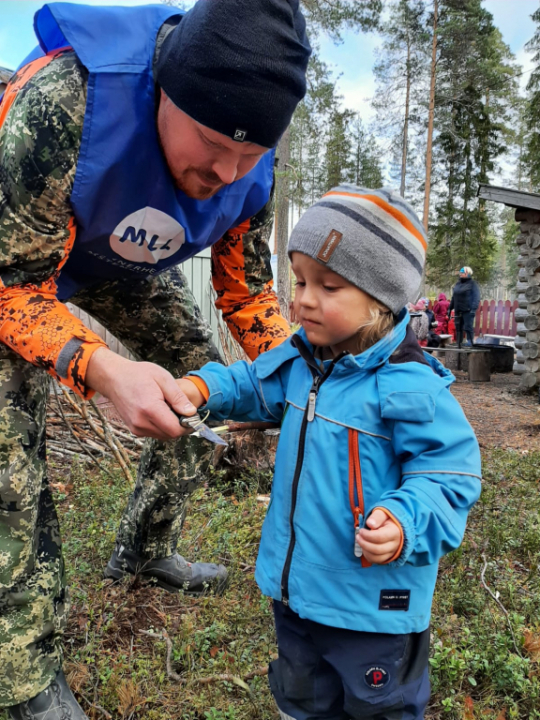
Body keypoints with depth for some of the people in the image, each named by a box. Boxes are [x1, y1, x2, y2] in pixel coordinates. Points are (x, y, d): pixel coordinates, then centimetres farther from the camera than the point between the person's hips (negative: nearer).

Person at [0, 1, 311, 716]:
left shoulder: (249, 171, -22)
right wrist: (101, 369, -51)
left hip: (126, 264, 5)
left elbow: (248, 288, -8)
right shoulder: (63, 96, -41)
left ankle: (143, 552, 24)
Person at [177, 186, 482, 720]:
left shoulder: (410, 386, -25)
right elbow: (252, 385, 12)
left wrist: (405, 523, -37)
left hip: (373, 597, -6)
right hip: (295, 581, 7)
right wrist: (203, 386, -6)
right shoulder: (297, 360, -4)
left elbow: (448, 476, -21)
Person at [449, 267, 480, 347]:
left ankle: (470, 342, -3)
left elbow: (476, 298, -10)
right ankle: (458, 344, 13)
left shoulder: (472, 284, -2)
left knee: (468, 327, -8)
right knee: (458, 328, 8)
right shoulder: (457, 284, 17)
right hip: (458, 311, 6)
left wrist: (473, 309, -20)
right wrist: (450, 308, 18)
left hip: (468, 311, -6)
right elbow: (453, 298, 23)